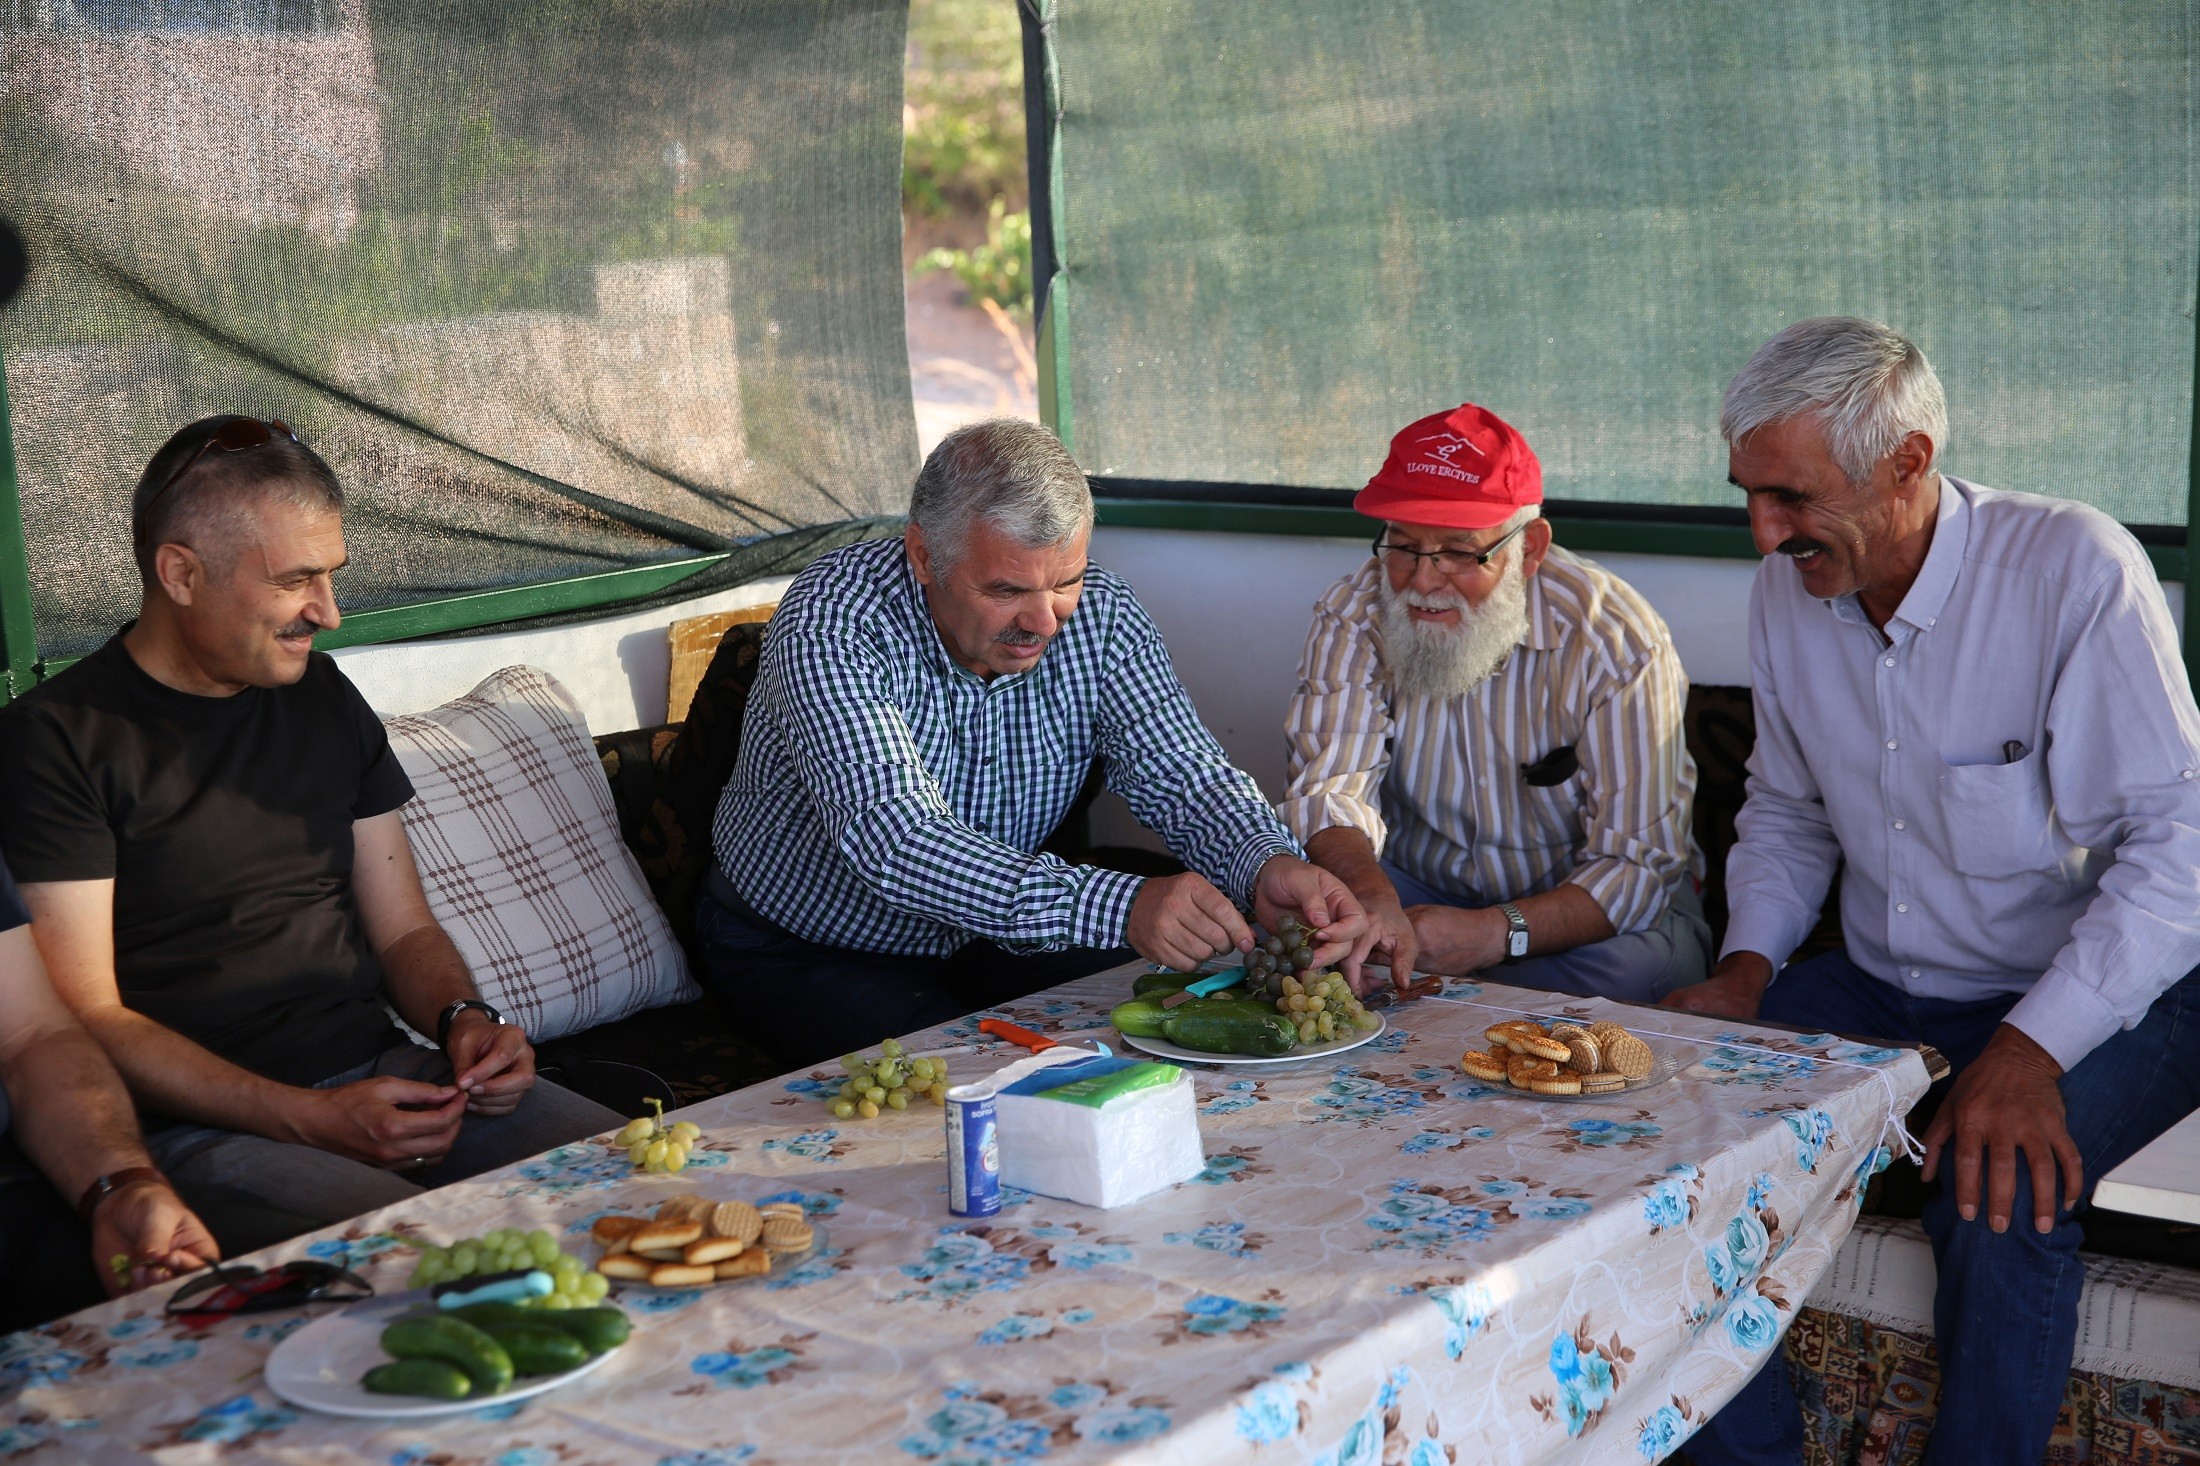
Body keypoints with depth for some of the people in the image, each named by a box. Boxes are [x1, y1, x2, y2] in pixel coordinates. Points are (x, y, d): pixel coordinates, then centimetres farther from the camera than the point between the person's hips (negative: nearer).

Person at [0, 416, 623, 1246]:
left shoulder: (326, 700, 16)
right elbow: (87, 1016, -9)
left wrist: (463, 1018, -4)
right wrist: (311, 1120, -18)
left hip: (387, 1076, 6)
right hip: (208, 1123, -6)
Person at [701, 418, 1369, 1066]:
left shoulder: (1098, 614, -12)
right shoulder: (831, 624, -29)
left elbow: (1182, 775, -14)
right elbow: (895, 843, -40)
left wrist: (1266, 866, -38)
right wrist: (1121, 907, -52)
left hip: (993, 938, 5)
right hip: (805, 950, -5)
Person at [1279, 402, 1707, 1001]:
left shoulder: (1615, 641, -19)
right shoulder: (1354, 616, -10)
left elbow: (1637, 861, -21)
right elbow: (1328, 789, -20)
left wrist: (1498, 932, -37)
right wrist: (1369, 892, -44)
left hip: (1576, 908, -1)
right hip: (1418, 888, 1)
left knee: (1625, 970, -34)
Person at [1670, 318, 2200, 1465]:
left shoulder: (2075, 570, -19)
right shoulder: (1787, 593, -1)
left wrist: (2027, 1050, -30)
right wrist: (1747, 968, -4)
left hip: (2096, 1000, -5)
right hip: (1884, 990, 6)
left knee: (2000, 1198, -33)